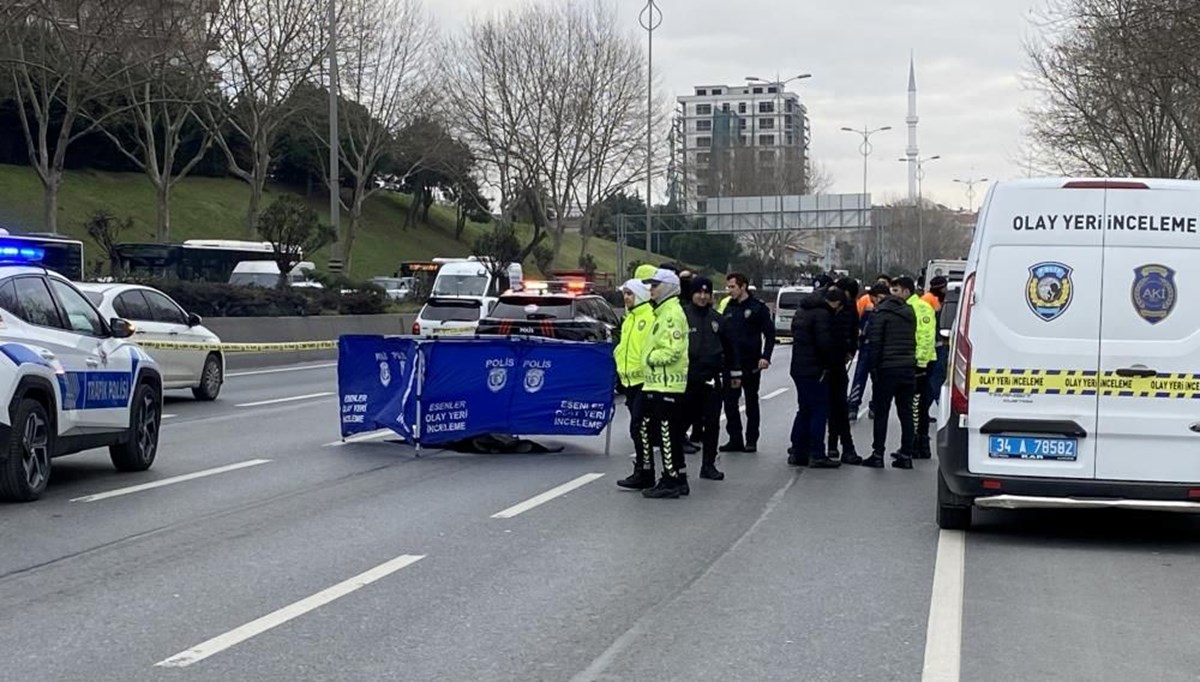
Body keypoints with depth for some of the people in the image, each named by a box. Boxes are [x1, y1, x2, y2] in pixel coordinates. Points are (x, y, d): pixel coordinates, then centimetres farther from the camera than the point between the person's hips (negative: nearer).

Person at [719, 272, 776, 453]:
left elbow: (770, 334, -7)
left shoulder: (758, 307, -5)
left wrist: (765, 357, -17)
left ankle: (751, 440, 10)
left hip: (751, 364, -5)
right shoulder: (729, 308, 11)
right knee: (729, 402, 3)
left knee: (751, 403, 5)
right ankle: (735, 439, 10)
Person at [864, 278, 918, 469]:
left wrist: (874, 367, -7)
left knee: (881, 413, 1)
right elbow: (912, 340, 12)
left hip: (887, 368, -5)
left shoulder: (881, 312, -8)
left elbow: (874, 341, -11)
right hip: (908, 368, 5)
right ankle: (906, 455, 8)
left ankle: (878, 455, 1)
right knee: (906, 413, 8)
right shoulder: (909, 313, 11)